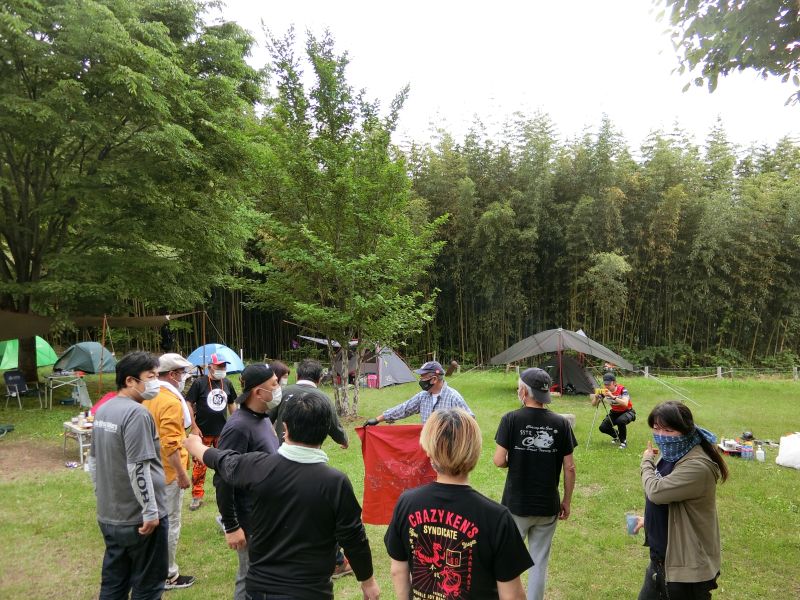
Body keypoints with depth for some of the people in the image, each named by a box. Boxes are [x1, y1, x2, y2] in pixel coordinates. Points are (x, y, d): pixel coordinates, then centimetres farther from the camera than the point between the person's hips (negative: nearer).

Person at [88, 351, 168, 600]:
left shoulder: (103, 410, 7)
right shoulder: (136, 413, -22)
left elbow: (93, 461, 15)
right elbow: (138, 469, -25)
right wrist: (150, 511, -18)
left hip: (109, 516, 9)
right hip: (138, 518, -9)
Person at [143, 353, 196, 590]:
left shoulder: (149, 397, 6)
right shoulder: (171, 401, -22)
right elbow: (170, 444, -25)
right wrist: (182, 474, -20)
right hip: (168, 472, -9)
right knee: (169, 523, 2)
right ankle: (168, 575, 13)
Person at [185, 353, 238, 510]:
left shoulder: (227, 383, 2)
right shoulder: (199, 383, -11)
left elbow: (232, 404, 14)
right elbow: (188, 404, -9)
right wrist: (194, 427, -13)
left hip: (223, 432, 4)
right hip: (203, 432, -4)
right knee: (199, 465, 3)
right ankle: (197, 496, 13)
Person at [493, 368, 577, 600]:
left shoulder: (511, 419, -12)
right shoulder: (561, 423, -5)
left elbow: (499, 461, -13)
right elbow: (569, 468, -2)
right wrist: (567, 500, 10)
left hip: (516, 505, -2)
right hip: (548, 506, 2)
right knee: (539, 562, 15)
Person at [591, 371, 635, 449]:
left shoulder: (622, 390, -25)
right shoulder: (604, 391, -13)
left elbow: (625, 404, -42)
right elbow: (594, 404, -11)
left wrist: (612, 396, -53)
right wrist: (596, 396, -33)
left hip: (627, 412, -5)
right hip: (614, 412, 5)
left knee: (620, 421, -37)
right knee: (603, 428, -14)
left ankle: (623, 441, -10)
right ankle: (616, 436, 20)